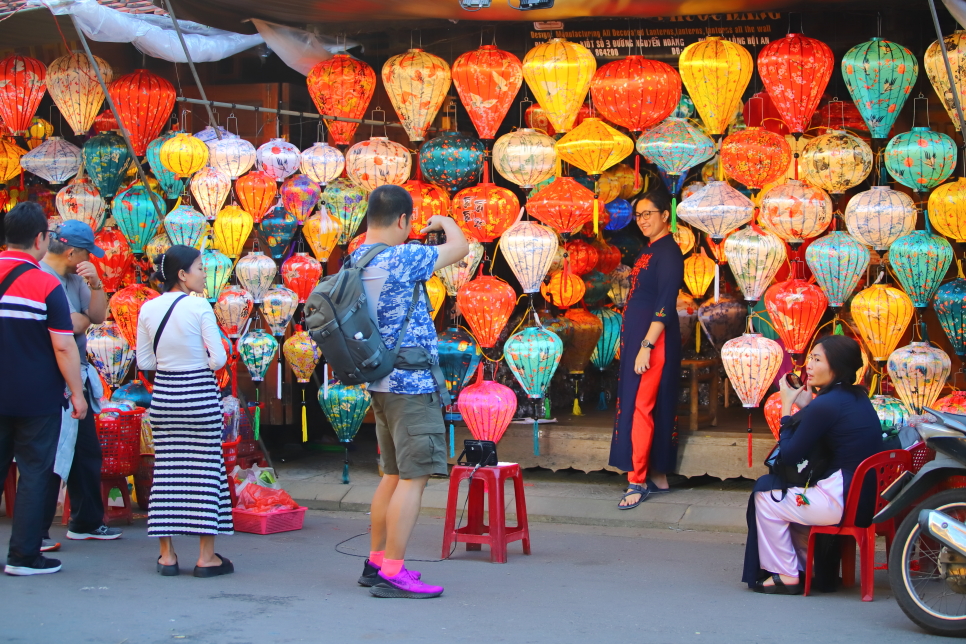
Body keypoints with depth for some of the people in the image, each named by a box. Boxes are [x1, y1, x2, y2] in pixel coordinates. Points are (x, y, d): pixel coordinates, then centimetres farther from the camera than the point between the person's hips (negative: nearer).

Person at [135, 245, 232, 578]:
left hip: (163, 393, 4)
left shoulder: (148, 309, 1)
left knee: (166, 471, 9)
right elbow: (218, 359, -13)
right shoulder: (199, 307, -12)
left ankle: (167, 555, 11)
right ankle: (206, 556, 4)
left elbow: (144, 362, 5)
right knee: (205, 470, 3)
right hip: (200, 394, -4)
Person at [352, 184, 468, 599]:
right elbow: (460, 248, -8)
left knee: (394, 475, 17)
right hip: (412, 383, -10)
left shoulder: (355, 261, 9)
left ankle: (377, 562, 22)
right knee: (413, 477, -6)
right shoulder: (400, 258, -18)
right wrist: (446, 222, 10)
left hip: (383, 382, 10)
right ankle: (392, 574, -6)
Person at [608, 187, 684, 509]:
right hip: (637, 338, 10)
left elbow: (665, 305, -20)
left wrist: (647, 346, -23)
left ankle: (637, 481, -8)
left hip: (654, 340, -9)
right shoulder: (650, 250, 15)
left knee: (640, 407, -10)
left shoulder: (668, 252, -13)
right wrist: (631, 342, 16)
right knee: (653, 408, 12)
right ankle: (658, 476, 18)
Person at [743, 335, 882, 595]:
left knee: (765, 498, 6)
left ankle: (786, 576, 12)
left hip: (844, 502, -10)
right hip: (867, 498, 10)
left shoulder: (826, 405, -19)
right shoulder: (857, 398, 10)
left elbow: (790, 454, -11)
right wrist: (806, 406, 12)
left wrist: (786, 407, -2)